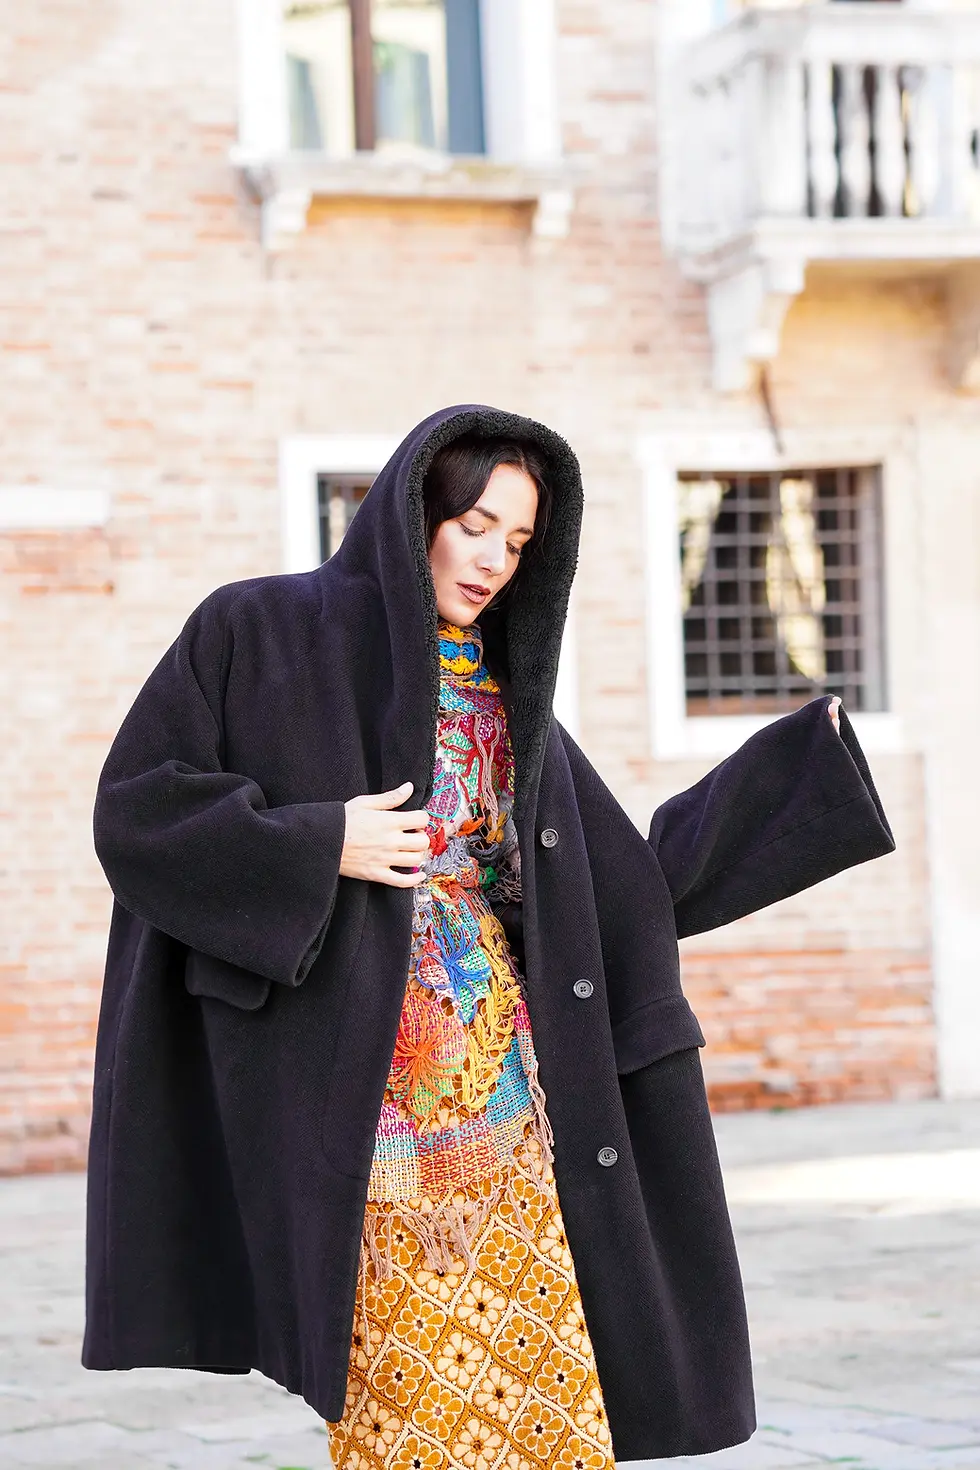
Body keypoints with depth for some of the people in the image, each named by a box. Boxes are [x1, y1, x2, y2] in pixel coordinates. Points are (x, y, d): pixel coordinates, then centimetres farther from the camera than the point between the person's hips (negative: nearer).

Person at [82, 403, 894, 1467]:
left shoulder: (507, 694, 16)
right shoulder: (259, 631, 1)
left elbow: (638, 884, 15)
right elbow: (135, 807, -5)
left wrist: (810, 759, 12)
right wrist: (320, 845, -14)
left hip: (496, 1095, 5)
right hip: (352, 1092, -5)